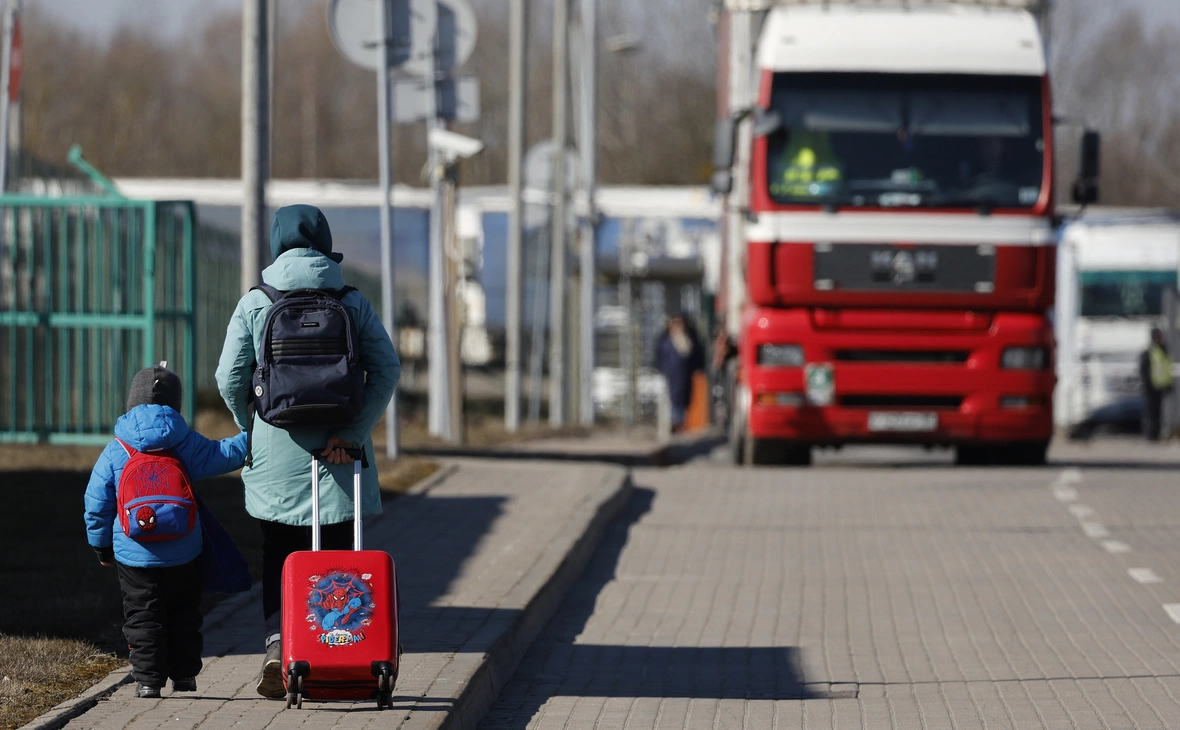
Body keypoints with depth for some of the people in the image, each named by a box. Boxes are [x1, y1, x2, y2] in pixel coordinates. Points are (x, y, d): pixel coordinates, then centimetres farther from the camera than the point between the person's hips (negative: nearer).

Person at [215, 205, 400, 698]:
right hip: (337, 453, 0)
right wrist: (354, 432, -10)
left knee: (278, 558, 12)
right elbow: (386, 368, -8)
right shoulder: (352, 303, 2)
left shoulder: (254, 304, 0)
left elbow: (230, 378, -4)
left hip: (273, 453, 0)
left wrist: (251, 427, 12)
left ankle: (277, 648, -2)